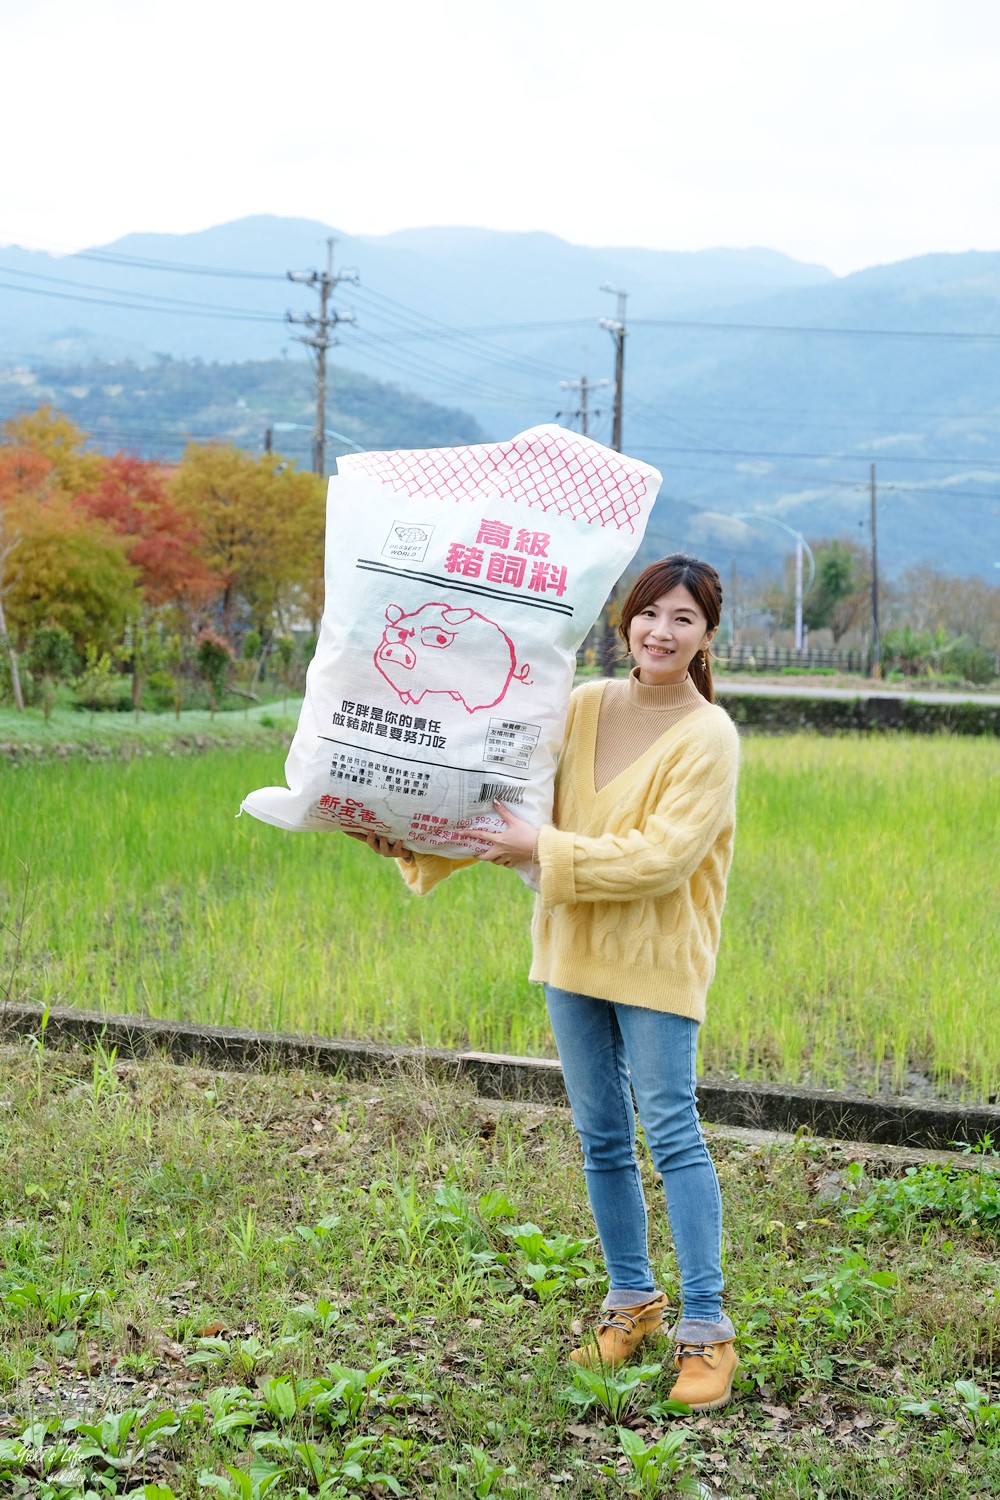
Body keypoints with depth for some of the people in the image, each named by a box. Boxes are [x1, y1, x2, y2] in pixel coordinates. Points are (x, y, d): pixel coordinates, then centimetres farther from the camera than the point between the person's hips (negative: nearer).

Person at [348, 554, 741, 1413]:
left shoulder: (709, 738, -12)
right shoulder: (586, 707, 3)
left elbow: (660, 858, -21)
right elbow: (507, 792, 7)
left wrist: (545, 851, -27)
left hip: (658, 961, -5)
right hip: (574, 953, 6)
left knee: (672, 1133, -6)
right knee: (601, 1137, 13)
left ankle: (706, 1328, 2)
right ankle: (632, 1300, 29)